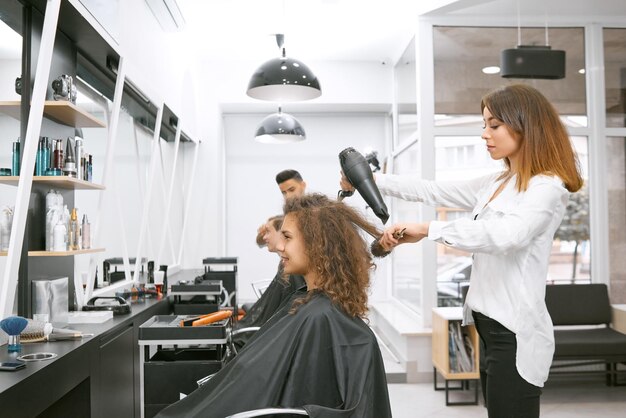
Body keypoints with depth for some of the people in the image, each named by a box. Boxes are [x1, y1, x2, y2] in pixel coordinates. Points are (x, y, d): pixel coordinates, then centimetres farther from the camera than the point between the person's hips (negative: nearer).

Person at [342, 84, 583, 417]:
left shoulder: (547, 187, -12)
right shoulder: (495, 184, 14)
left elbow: (507, 235, -31)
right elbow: (434, 192, 16)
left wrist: (427, 230, -31)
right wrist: (373, 180, 11)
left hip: (515, 334, -8)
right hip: (491, 327, 8)